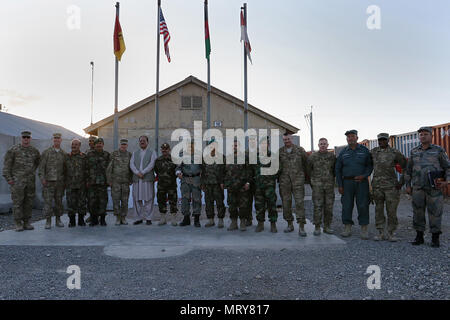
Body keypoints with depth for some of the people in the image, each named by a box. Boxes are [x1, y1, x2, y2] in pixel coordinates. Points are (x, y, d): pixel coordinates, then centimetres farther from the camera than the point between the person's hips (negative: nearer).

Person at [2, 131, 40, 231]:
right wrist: (8, 178, -8)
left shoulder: (34, 151, 8)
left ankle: (26, 223, 14)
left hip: (30, 181, 4)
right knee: (17, 202, -3)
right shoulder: (13, 150, -3)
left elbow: (39, 162, 26)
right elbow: (6, 164, -4)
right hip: (17, 181, -4)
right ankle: (18, 224, 4)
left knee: (29, 202, 6)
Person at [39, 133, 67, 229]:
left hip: (60, 182, 3)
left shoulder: (64, 154, 9)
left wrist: (65, 180, 9)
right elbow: (41, 166, -2)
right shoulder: (46, 152, 1)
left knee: (59, 201, 7)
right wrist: (42, 178, -11)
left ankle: (58, 220, 16)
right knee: (48, 201, -4)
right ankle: (48, 221, 4)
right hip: (48, 181, -3)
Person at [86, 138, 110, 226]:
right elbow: (87, 168, 10)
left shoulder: (107, 155, 8)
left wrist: (109, 180, 0)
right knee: (92, 200, 1)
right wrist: (87, 180, 4)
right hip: (92, 182, 1)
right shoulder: (90, 154, 10)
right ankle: (94, 219, 13)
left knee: (103, 201, 0)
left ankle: (102, 220, 10)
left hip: (103, 182, -1)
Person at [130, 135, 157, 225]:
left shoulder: (152, 153, 9)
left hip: (148, 179, -3)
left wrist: (143, 172, -15)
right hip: (137, 179, 3)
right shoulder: (135, 153, 18)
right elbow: (131, 164, 5)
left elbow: (152, 164, -6)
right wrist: (137, 173, -12)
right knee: (137, 199, 3)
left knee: (148, 199, -5)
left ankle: (148, 218, 1)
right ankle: (139, 218, 11)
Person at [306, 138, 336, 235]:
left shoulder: (332, 156, 6)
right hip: (317, 185, -2)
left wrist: (331, 178, 14)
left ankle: (327, 227, 14)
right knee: (318, 206, -4)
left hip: (329, 185, 2)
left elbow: (335, 169, 17)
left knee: (329, 206, 4)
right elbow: (308, 169, 11)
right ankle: (317, 227, 2)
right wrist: (312, 180, 13)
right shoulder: (312, 156, 1)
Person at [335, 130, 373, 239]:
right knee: (346, 205, 1)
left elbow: (370, 165, 5)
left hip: (361, 182, -1)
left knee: (363, 205, -3)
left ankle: (364, 230, 5)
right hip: (347, 182, 2)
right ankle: (347, 228, 10)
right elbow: (338, 169, 9)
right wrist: (340, 185, 2)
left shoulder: (364, 150, 6)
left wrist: (364, 176, -13)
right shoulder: (343, 152, 9)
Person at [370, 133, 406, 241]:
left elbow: (406, 167, 2)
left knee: (391, 210, 0)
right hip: (377, 186, 3)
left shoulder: (395, 153, -2)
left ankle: (391, 233, 12)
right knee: (379, 210, 6)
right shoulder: (373, 152, 6)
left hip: (391, 186, -2)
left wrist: (402, 181, -3)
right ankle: (381, 233, 14)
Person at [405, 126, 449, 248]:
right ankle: (419, 237, 15)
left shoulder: (439, 150, 3)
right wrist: (408, 185, 10)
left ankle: (435, 238, 10)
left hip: (434, 187, -3)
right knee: (418, 212, 4)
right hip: (418, 188, 3)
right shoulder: (414, 151, 12)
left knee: (435, 212, 0)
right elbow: (409, 169, 15)